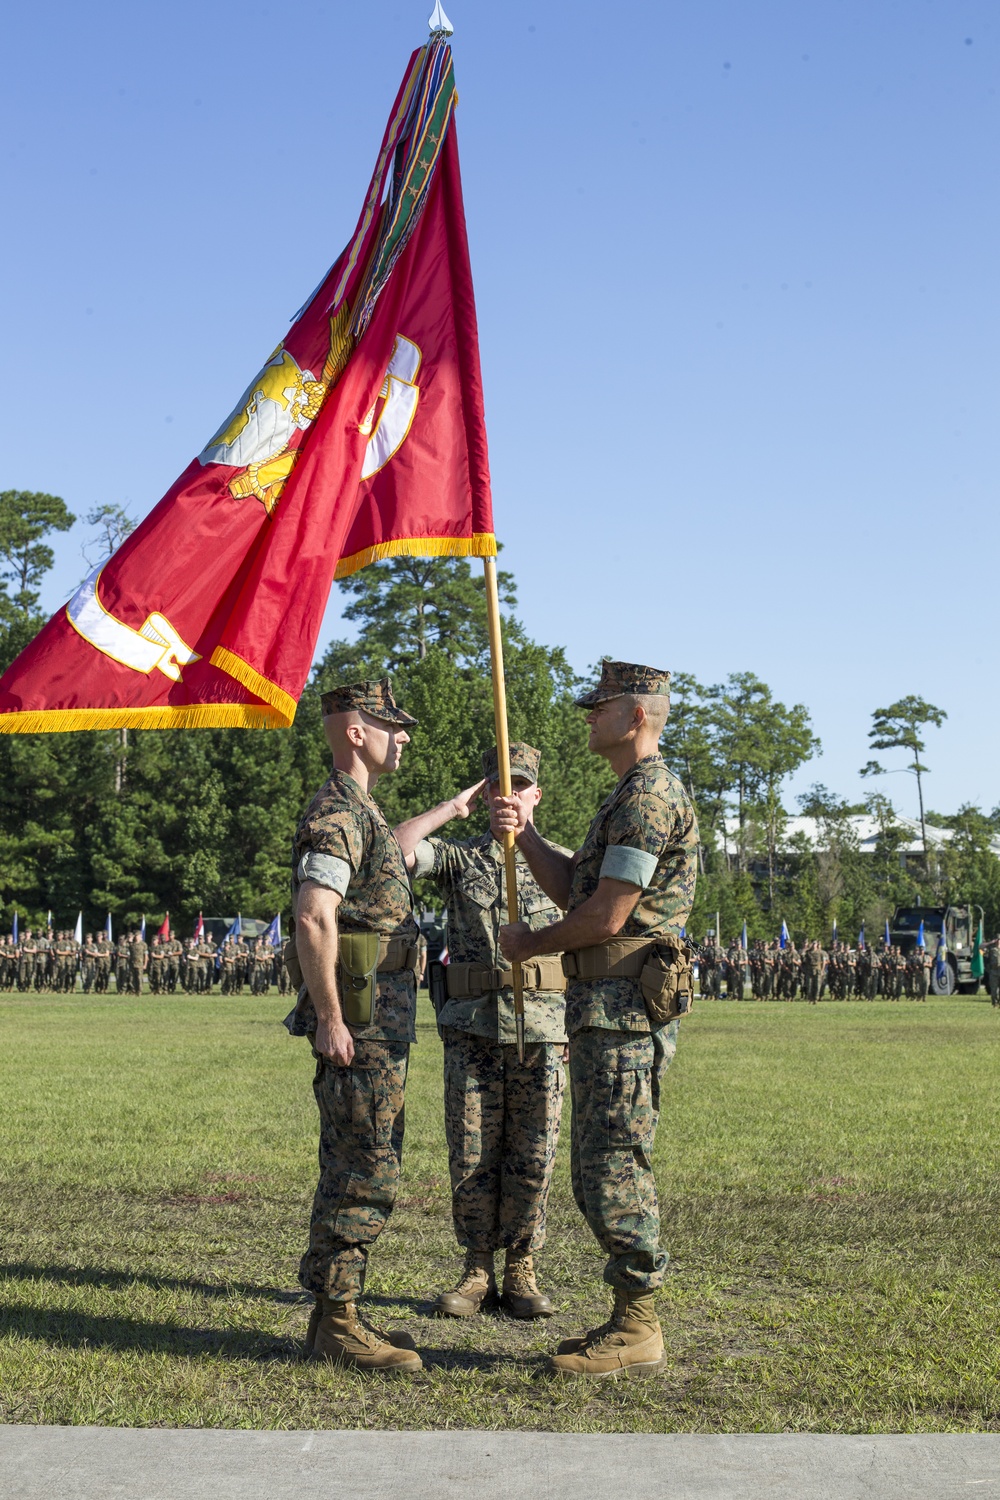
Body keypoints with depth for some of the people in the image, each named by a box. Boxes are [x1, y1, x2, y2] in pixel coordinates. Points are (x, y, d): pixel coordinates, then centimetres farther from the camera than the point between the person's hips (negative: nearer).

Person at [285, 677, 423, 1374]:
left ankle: (336, 1316, 21)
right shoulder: (338, 814, -14)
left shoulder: (364, 814, 18)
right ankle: (337, 1323, 1)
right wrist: (330, 1019, -23)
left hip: (382, 1025, 10)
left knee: (359, 1172, 14)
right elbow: (314, 920, -23)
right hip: (360, 1024, -10)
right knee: (365, 1176, -7)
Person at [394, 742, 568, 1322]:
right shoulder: (459, 858, 9)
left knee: (533, 1159, 3)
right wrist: (455, 806, -2)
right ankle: (477, 1273, 15)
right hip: (472, 1029, 0)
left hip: (542, 1032, 0)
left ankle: (521, 1274, 15)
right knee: (472, 1159, 3)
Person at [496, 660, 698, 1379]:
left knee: (612, 1168, -7)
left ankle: (637, 1332, 2)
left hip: (627, 1008, -11)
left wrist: (530, 944, -4)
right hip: (608, 1007, 11)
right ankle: (632, 1321, 20)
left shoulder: (649, 794, -14)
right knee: (605, 1168, 13)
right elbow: (574, 891, 19)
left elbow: (607, 916, -18)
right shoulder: (634, 795, 21)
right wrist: (525, 834, 7)